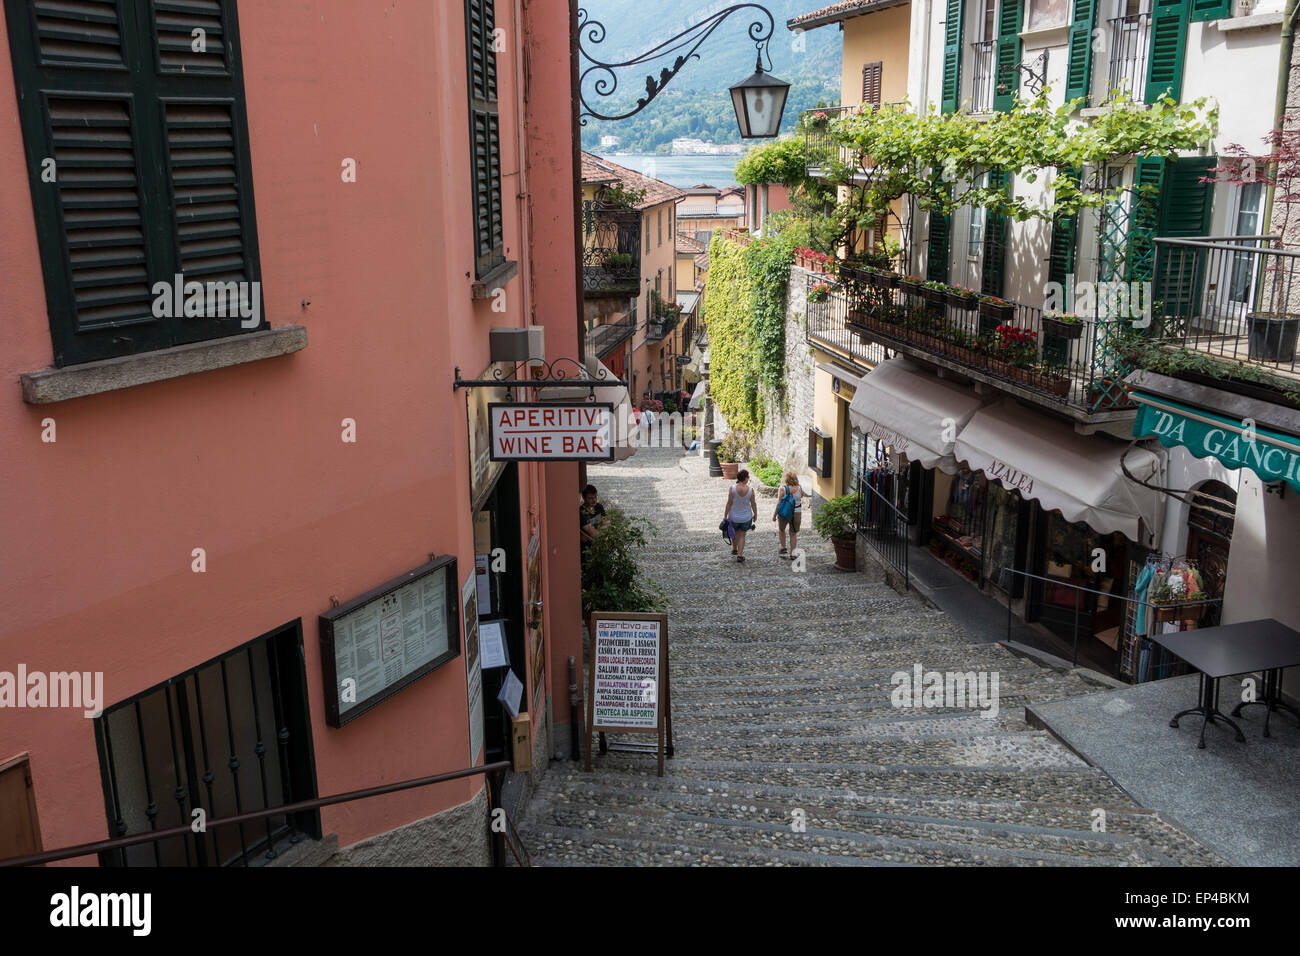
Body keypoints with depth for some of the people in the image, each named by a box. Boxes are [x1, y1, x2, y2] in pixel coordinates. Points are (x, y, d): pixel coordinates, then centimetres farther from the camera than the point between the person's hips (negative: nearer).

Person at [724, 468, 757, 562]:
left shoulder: (732, 488, -18)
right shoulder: (750, 490, -16)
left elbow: (729, 503, -13)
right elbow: (753, 504, -5)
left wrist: (725, 515, -3)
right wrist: (755, 514, 12)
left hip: (734, 516, 0)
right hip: (746, 517, 0)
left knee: (735, 533, 25)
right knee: (742, 535, 14)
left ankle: (734, 549, 44)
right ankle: (740, 555, 9)